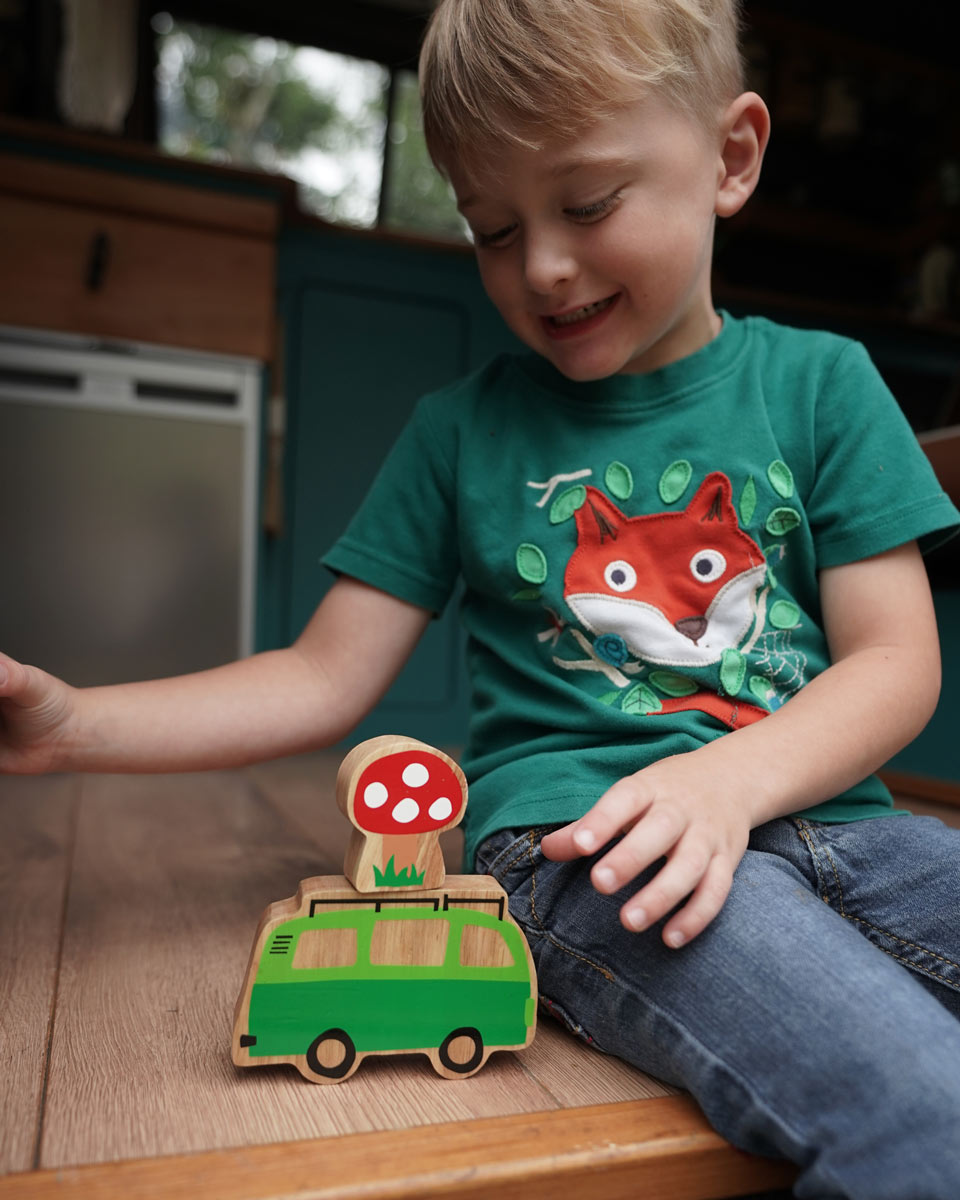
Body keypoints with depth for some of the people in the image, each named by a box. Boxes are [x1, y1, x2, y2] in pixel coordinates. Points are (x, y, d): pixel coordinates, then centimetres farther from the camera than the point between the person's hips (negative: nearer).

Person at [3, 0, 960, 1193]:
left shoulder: (821, 382, 8)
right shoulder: (463, 428, 8)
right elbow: (324, 677, 7)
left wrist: (731, 778, -16)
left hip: (819, 812, 4)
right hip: (574, 840, -3)